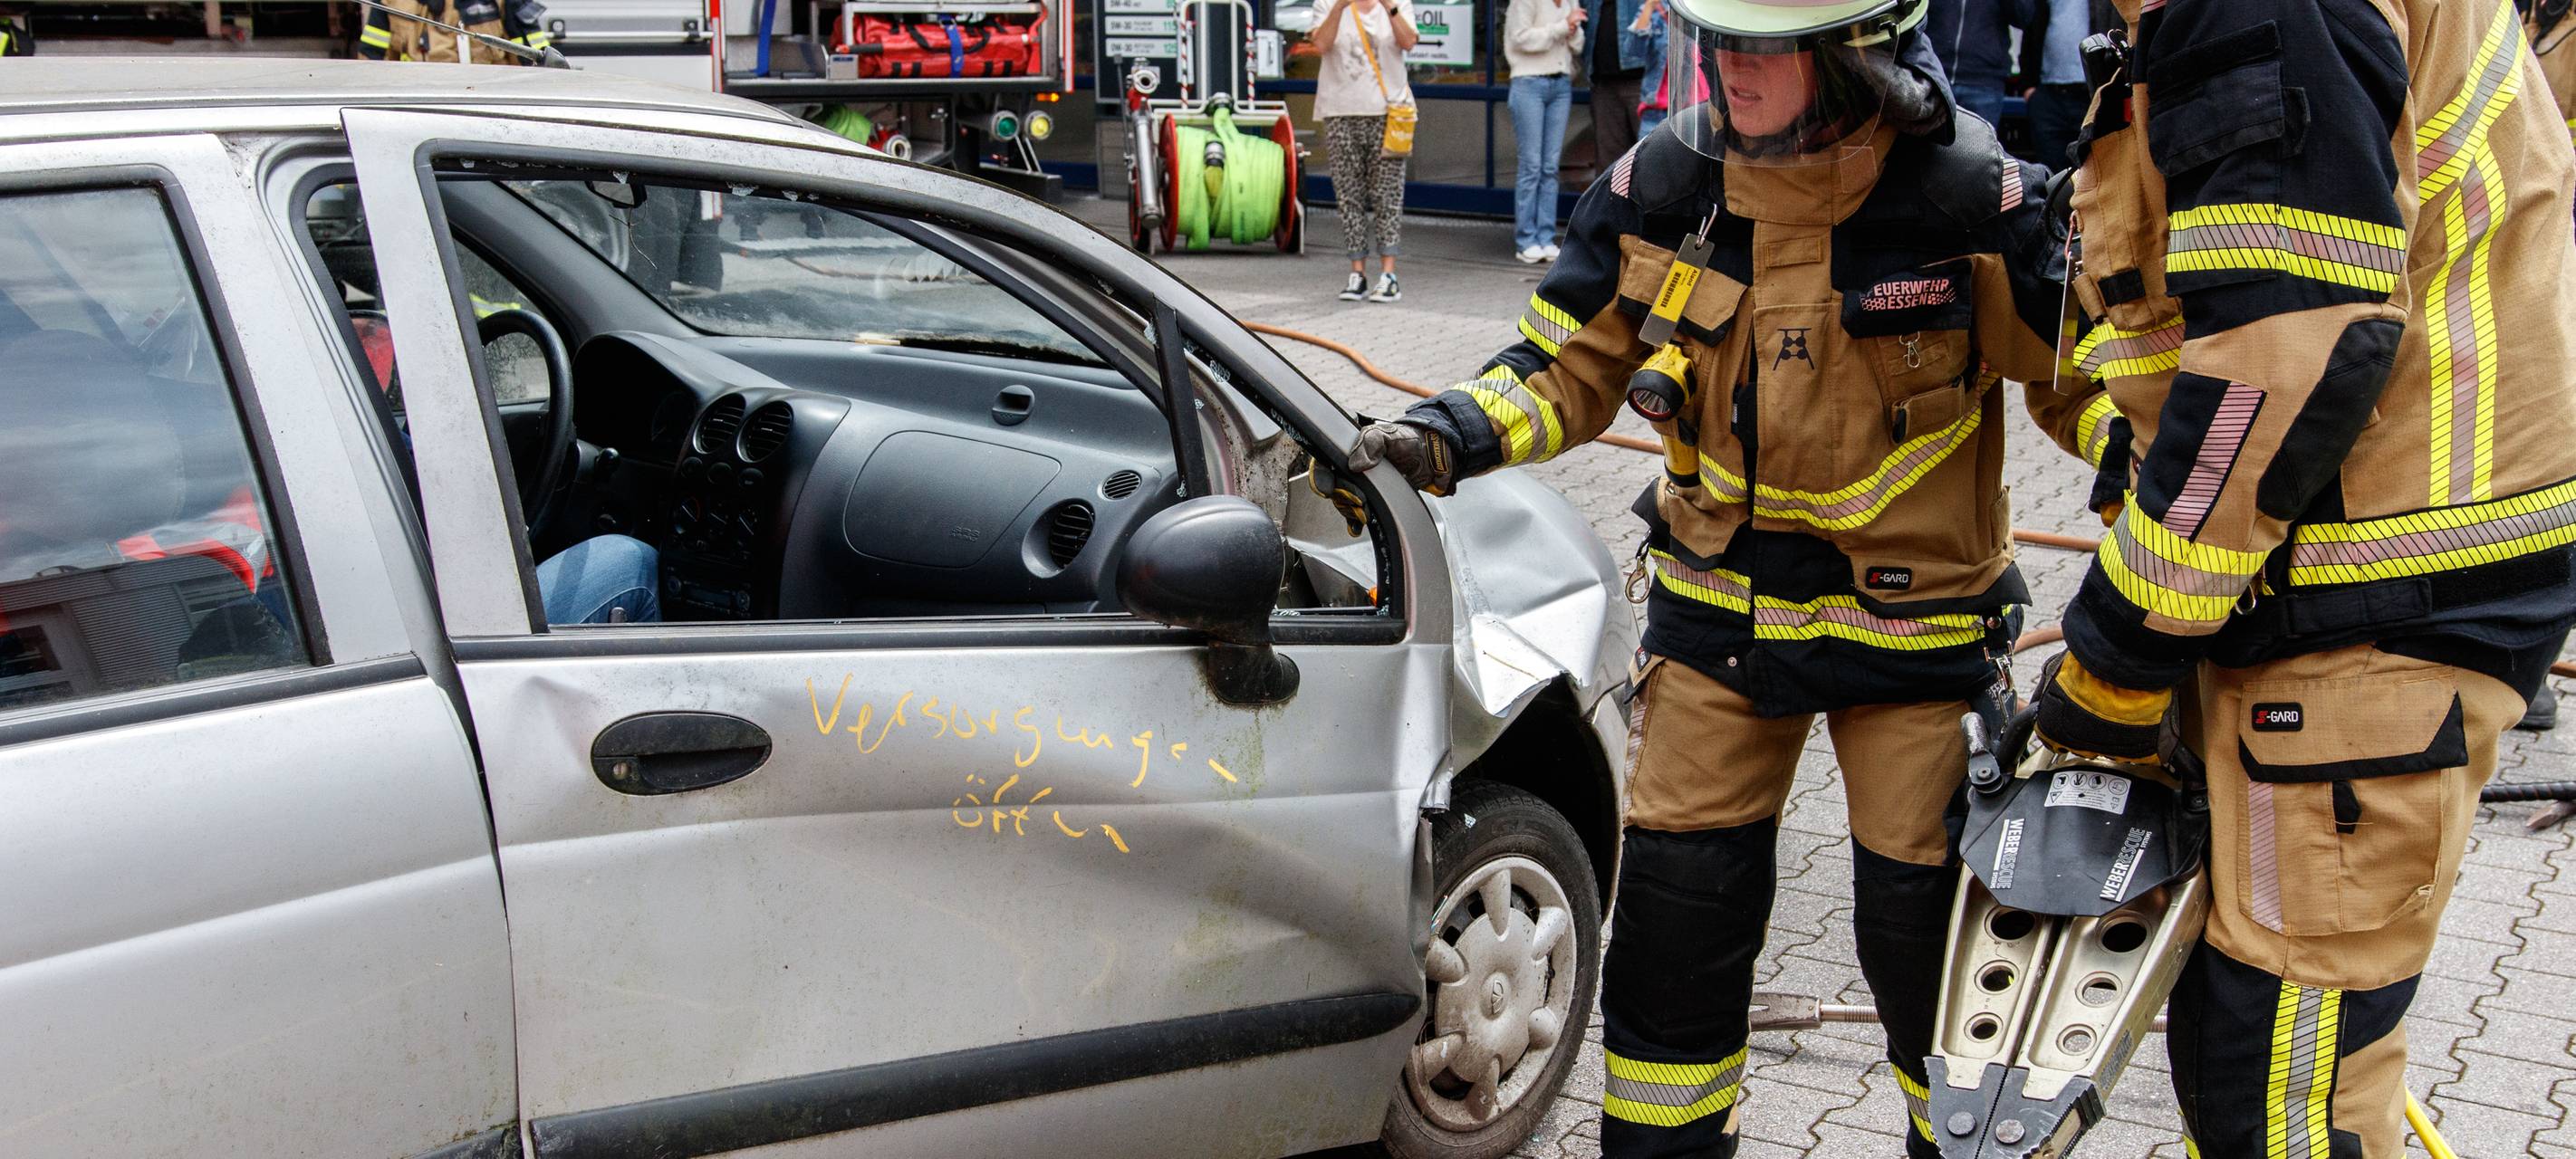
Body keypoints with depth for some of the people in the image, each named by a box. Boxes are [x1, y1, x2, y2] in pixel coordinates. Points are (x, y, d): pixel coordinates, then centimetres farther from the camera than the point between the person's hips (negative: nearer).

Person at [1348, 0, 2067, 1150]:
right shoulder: (1661, 189, -8)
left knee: (1928, 936, 7)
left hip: (1916, 624, -3)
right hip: (1720, 611, 3)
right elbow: (1569, 366, 2)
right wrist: (1447, 435, -14)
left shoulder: (1974, 205, -18)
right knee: (1673, 917, 7)